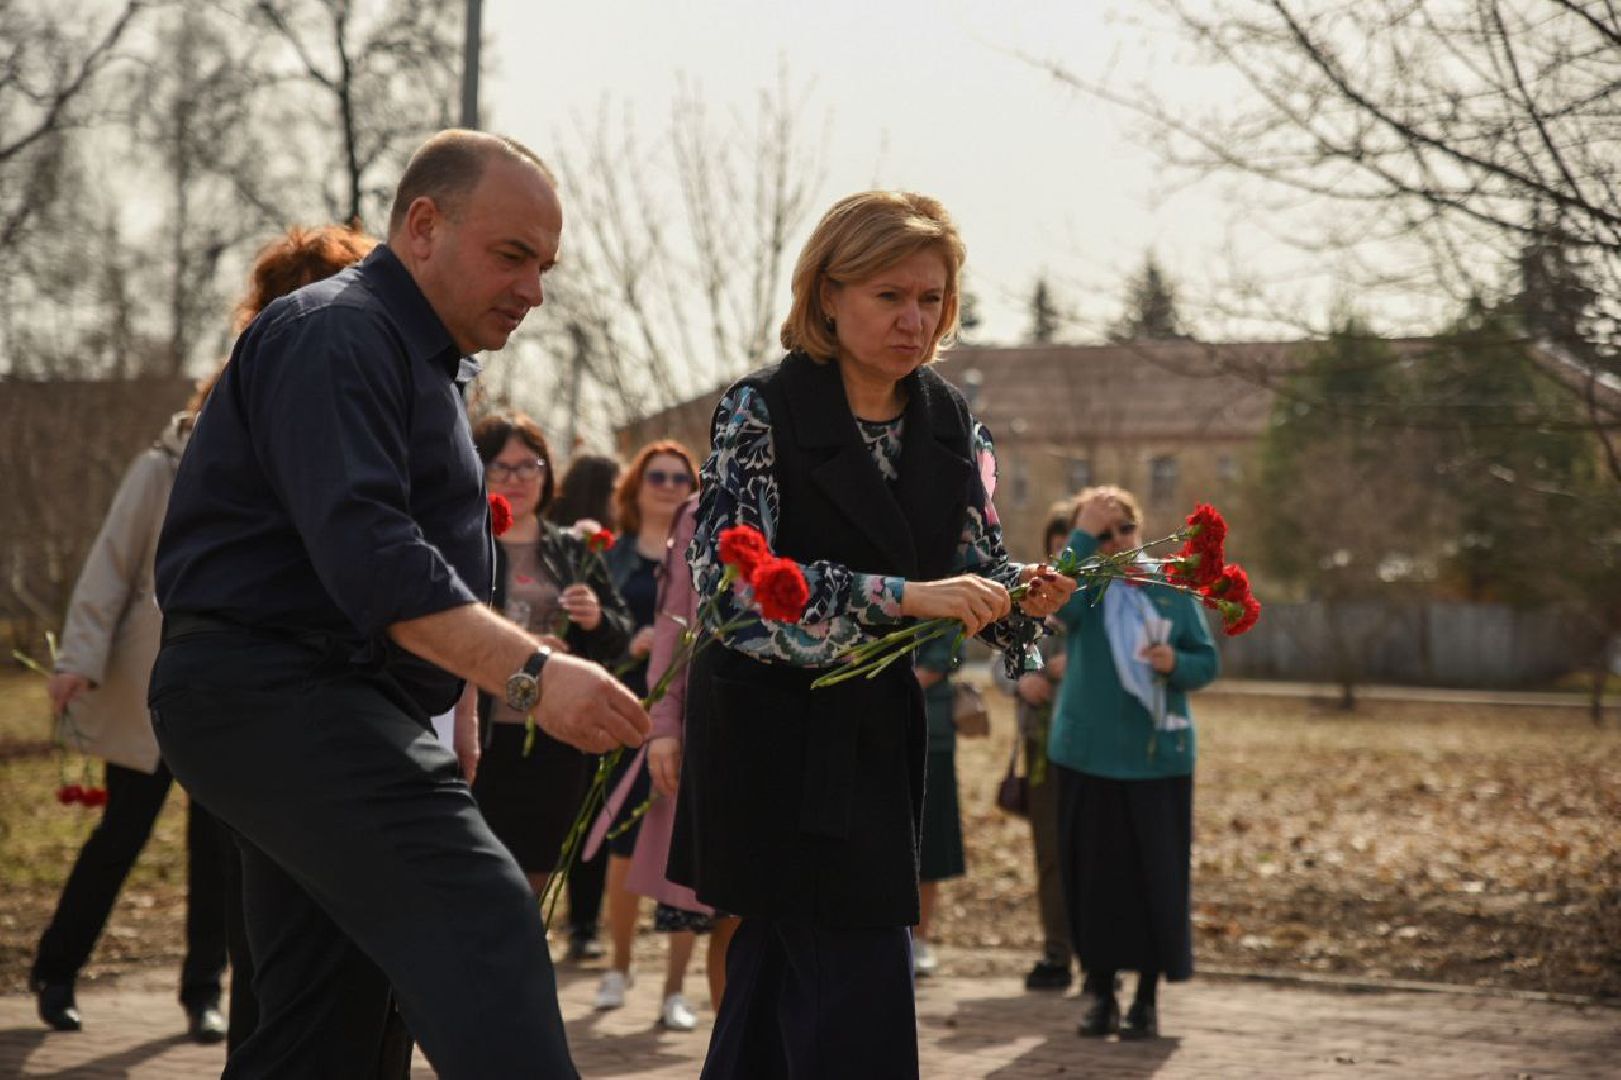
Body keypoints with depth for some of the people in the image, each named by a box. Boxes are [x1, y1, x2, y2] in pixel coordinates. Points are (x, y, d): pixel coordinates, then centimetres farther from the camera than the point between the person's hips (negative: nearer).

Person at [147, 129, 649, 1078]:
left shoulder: (420, 357, 22)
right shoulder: (337, 335, -11)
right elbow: (364, 550, -24)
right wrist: (531, 673, -31)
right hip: (277, 693, -10)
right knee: (483, 922, -25)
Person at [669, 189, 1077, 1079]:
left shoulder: (951, 426, 5)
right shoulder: (764, 411, -12)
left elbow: (974, 576, 8)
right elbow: (727, 577, -23)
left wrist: (1024, 595, -16)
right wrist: (900, 596, -31)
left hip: (875, 734, 6)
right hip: (774, 731, -6)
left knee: (778, 970, 13)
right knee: (861, 980, -11)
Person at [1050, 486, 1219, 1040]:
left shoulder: (1172, 588, 6)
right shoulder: (1084, 588, 2)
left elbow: (1207, 661, 8)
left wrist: (1176, 664, -13)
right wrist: (1083, 536, -22)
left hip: (1160, 758, 1)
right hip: (1089, 756, 0)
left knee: (1158, 877, 0)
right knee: (1095, 874, 4)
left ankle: (1148, 992, 12)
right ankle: (1099, 984, 18)